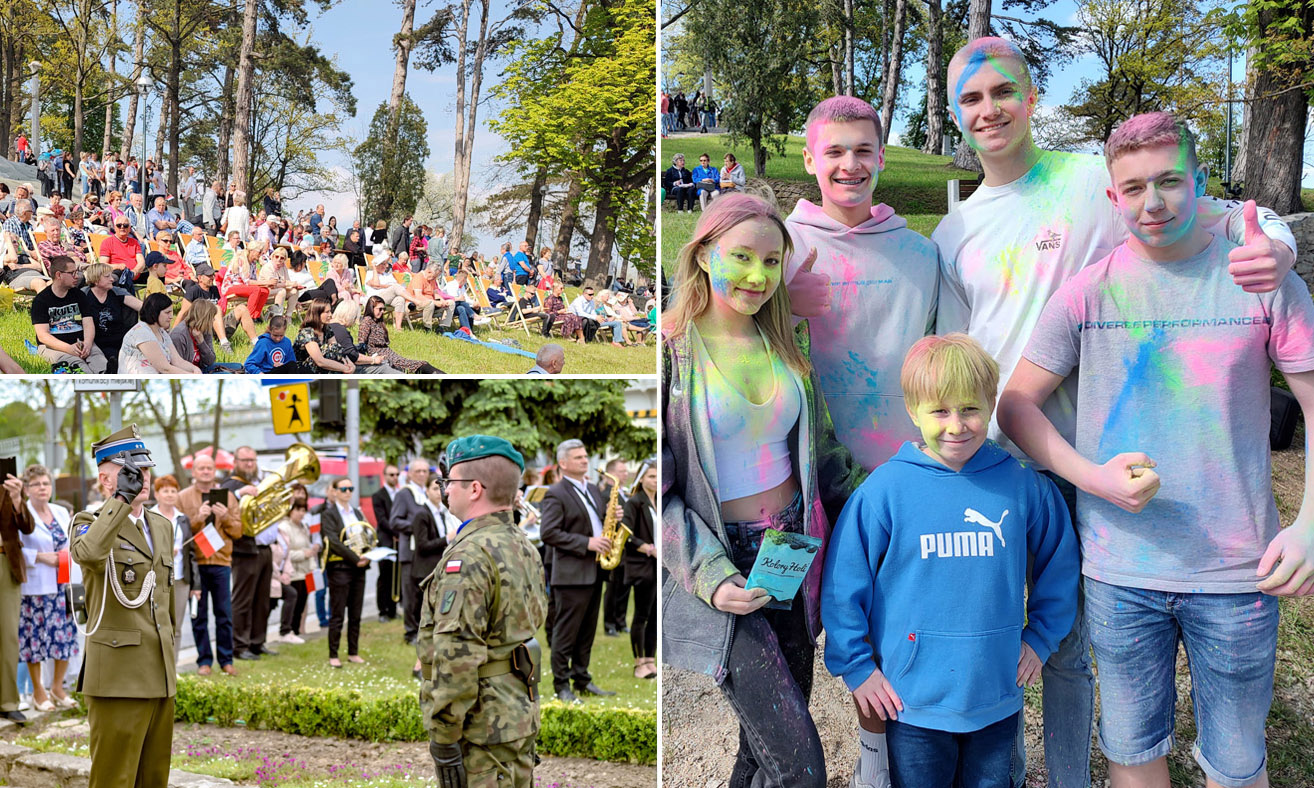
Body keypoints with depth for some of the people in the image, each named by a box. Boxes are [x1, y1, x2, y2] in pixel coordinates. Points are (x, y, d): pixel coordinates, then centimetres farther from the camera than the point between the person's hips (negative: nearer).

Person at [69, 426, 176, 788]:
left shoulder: (162, 526, 15)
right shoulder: (89, 523, -5)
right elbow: (88, 554, -32)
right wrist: (123, 499, -26)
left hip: (160, 677, 7)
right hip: (118, 679, -7)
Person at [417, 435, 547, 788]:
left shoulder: (470, 556, -20)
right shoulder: (524, 547, 9)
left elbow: (457, 655, -24)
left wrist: (443, 737, -21)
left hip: (480, 727, -9)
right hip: (520, 715, 10)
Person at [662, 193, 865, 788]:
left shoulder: (783, 345, 7)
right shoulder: (671, 352, -11)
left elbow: (824, 454, 18)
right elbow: (656, 491, -10)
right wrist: (709, 575, -20)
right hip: (717, 564, -6)